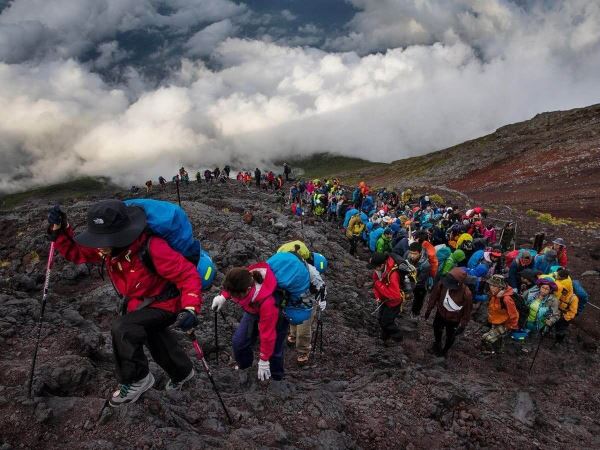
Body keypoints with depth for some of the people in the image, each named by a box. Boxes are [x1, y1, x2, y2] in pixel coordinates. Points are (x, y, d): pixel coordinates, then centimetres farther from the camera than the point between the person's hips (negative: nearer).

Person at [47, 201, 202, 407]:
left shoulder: (152, 249, -39)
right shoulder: (105, 247, -17)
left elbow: (188, 274, -35)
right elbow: (75, 251, -6)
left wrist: (190, 308, -48)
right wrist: (59, 229, -23)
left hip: (164, 305, -8)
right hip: (137, 303, 8)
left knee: (122, 329, -28)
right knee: (156, 341, 28)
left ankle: (137, 380, -4)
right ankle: (182, 372, 58)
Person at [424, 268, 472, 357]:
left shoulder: (467, 294, -38)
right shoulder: (442, 283, -31)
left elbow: (467, 310, -21)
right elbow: (434, 296, -12)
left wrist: (463, 325, -11)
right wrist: (429, 310, 1)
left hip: (453, 319, -3)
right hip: (440, 314, 3)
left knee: (450, 336, 24)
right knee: (437, 329, 31)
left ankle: (444, 351, 56)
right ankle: (437, 344, 65)